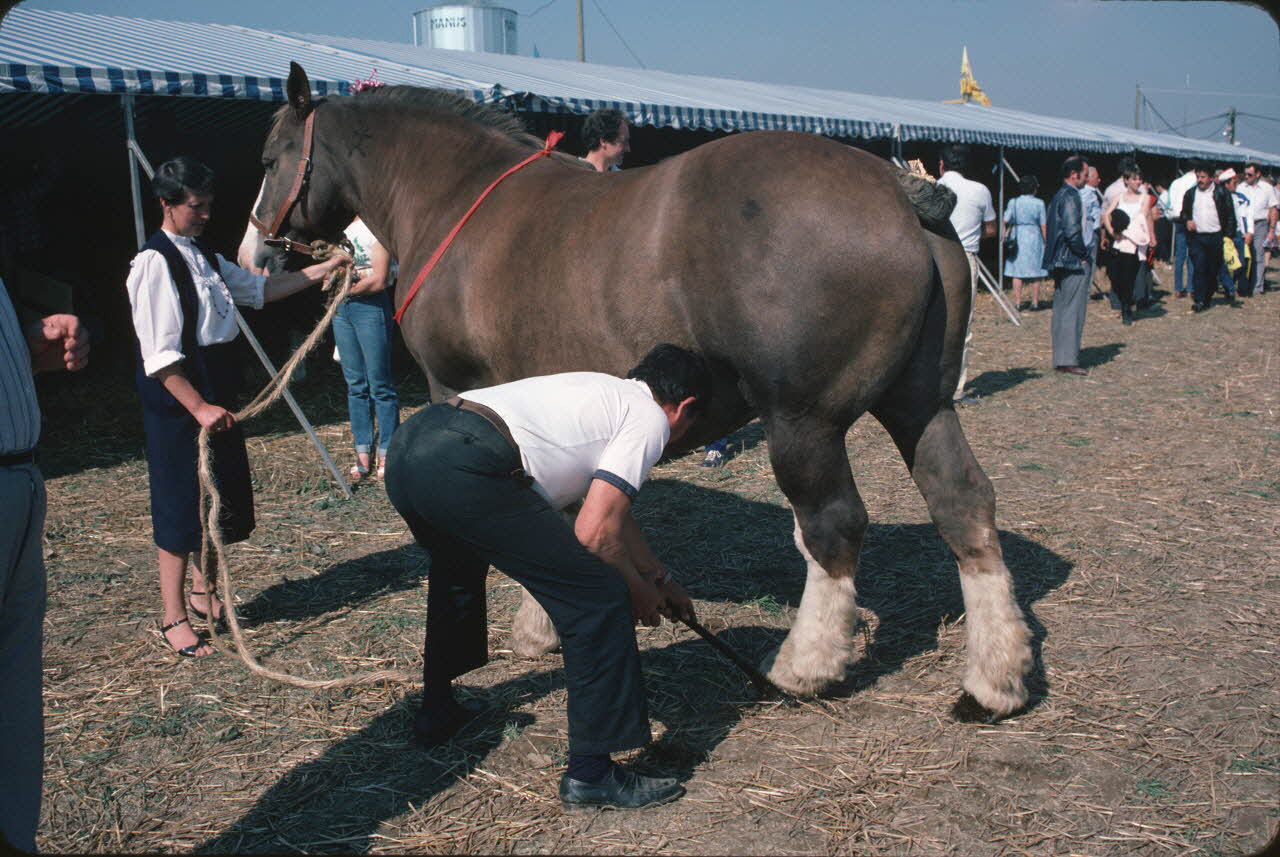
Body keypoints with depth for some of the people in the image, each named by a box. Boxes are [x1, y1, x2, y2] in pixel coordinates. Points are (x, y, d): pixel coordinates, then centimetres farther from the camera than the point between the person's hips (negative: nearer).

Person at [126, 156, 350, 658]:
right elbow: (159, 355, -20)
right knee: (181, 504, -1)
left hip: (215, 396, 9)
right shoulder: (155, 262, -15)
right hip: (178, 403, -9)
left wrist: (322, 270, 15)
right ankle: (173, 619, 10)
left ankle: (202, 593, 33)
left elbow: (260, 289, 22)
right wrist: (199, 407, -23)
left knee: (221, 498, 15)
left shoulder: (204, 256, 12)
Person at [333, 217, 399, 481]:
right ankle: (363, 453, 13)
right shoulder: (345, 225, 15)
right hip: (341, 309, 8)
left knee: (379, 384, -3)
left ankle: (386, 454, 3)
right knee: (355, 384, 9)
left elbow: (379, 281, -15)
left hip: (370, 306, -8)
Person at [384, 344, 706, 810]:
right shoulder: (649, 418, 8)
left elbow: (611, 509, 43)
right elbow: (593, 532, -3)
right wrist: (639, 592, 15)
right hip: (463, 469, -10)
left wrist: (660, 578, 52)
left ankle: (437, 711, 50)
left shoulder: (603, 392, 32)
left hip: (405, 444, 10)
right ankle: (591, 772, 6)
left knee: (457, 569, 39)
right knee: (598, 597, 0)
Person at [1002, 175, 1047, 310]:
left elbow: (1006, 222, -3)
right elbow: (1043, 225, -3)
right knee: (1036, 273, 7)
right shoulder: (1039, 203, -5)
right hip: (1034, 238, -1)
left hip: (1017, 238, 1)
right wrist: (1045, 243, 5)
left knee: (1017, 273, 4)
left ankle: (1017, 302, 3)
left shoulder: (1013, 202, -1)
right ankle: (1035, 302, 9)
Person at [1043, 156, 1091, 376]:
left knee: (1061, 310, 12)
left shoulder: (1057, 196, 14)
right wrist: (1083, 255, -11)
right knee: (1073, 311, -6)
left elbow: (1048, 226, 20)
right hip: (1074, 263, -10)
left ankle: (1060, 358, 17)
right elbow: (1072, 231, -23)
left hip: (1059, 262, 10)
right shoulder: (1071, 197, -16)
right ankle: (1068, 360, -4)